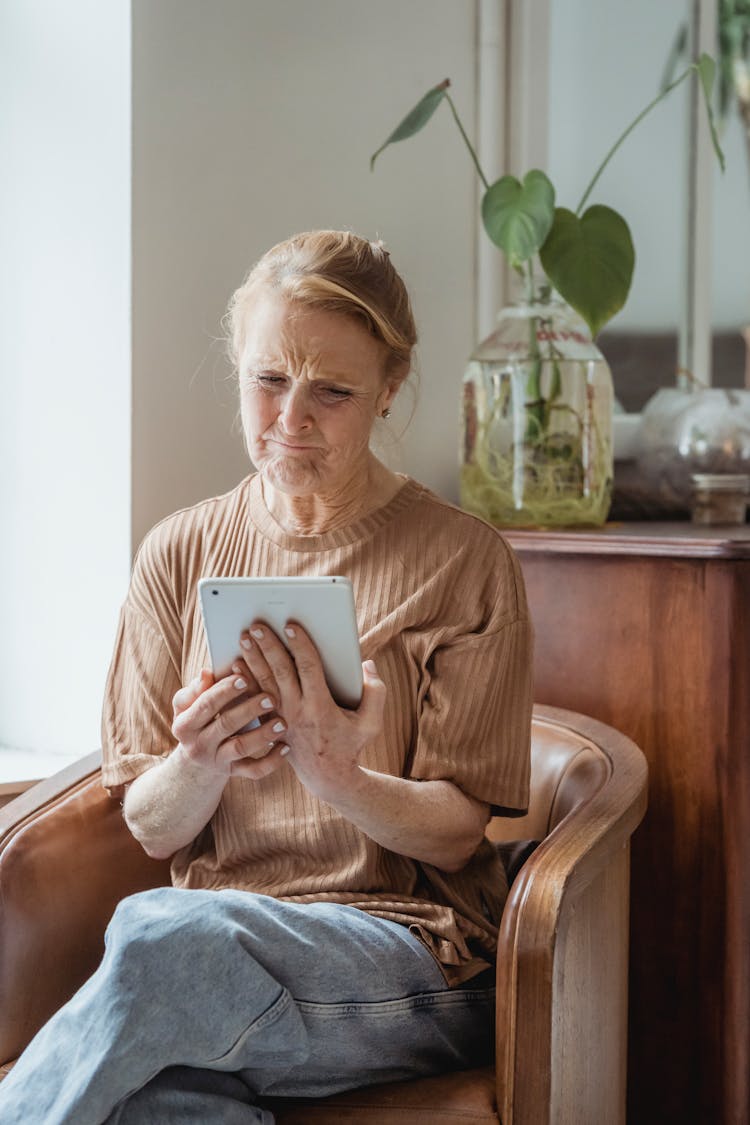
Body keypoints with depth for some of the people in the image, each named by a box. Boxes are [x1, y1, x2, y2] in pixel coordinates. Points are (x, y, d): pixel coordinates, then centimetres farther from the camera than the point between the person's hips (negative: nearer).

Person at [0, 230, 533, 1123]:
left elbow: (454, 834, -1)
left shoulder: (463, 563, 0)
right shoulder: (180, 554, 9)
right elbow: (153, 830, 8)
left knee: (158, 934, -34)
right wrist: (200, 764, -16)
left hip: (413, 954, -1)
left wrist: (337, 779, -22)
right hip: (210, 938, 2)